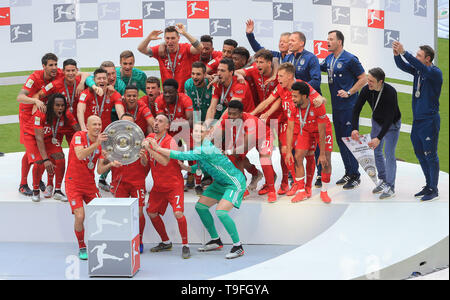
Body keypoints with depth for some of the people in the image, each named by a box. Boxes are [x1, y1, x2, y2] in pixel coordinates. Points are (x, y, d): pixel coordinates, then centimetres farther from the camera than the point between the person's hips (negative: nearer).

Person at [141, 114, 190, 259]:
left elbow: (165, 161, -29)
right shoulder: (150, 138, 5)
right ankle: (165, 242, 24)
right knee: (151, 213, 8)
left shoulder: (171, 141, -15)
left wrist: (150, 149, -29)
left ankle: (185, 245, -3)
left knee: (178, 213, -18)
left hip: (174, 184, -7)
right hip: (158, 186, 7)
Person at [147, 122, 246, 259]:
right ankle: (216, 241, 22)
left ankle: (238, 247, -7)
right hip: (220, 182, 10)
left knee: (221, 211, -23)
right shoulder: (198, 148, 2)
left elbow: (182, 156, -31)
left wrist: (158, 148, -26)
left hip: (235, 182, -10)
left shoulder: (205, 149, -28)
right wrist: (188, 168, -2)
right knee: (200, 206, 9)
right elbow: (202, 166, 17)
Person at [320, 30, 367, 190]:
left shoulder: (350, 59, -11)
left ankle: (355, 176, 0)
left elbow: (363, 78, -9)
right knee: (340, 140, 11)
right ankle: (348, 173, 21)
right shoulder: (329, 59, 11)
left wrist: (349, 93, -16)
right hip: (336, 106, 8)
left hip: (349, 106, -8)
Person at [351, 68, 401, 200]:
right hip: (377, 122, 6)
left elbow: (390, 118, -34)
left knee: (389, 154, -10)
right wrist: (355, 128, -23)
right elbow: (356, 109, -10)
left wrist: (379, 138, -38)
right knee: (376, 151, 10)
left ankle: (390, 187, -3)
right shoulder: (366, 90, -19)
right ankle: (383, 180, 25)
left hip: (392, 124, -6)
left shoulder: (390, 92, -34)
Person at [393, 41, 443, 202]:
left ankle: (434, 190, 5)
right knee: (420, 154, 15)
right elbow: (403, 66, 2)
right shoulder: (417, 70, 8)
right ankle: (429, 186, 26)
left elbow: (421, 67, -30)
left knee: (430, 155, -3)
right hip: (417, 119, 8)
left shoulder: (435, 73, -13)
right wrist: (397, 54, -19)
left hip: (429, 121, -8)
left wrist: (404, 52, -35)